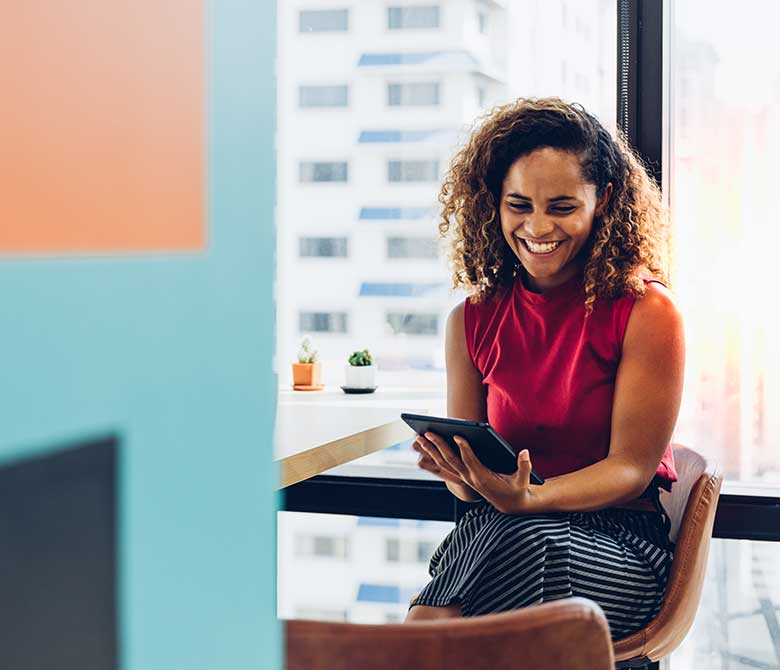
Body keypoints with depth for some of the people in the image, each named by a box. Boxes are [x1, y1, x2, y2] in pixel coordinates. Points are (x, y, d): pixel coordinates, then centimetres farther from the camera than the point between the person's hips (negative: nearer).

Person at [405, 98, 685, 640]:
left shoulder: (648, 313, -5)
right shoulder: (472, 321, 8)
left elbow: (631, 468, -7)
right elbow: (468, 474, 10)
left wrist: (525, 498, -25)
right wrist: (458, 472, -16)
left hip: (619, 540, -1)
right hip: (497, 533, 2)